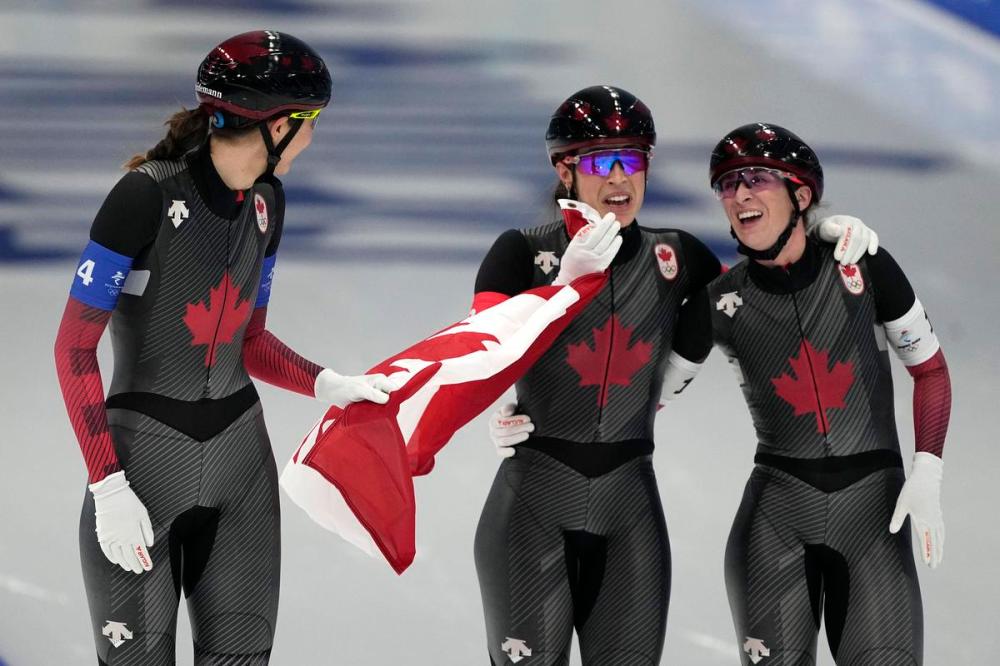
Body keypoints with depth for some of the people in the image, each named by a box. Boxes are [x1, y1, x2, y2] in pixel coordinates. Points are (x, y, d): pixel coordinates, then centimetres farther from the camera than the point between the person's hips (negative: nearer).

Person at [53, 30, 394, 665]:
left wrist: (327, 384, -4)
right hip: (143, 457, -6)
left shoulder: (266, 201, 6)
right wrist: (108, 486, -20)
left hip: (240, 457, 6)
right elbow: (75, 346, -15)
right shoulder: (149, 194, -17)